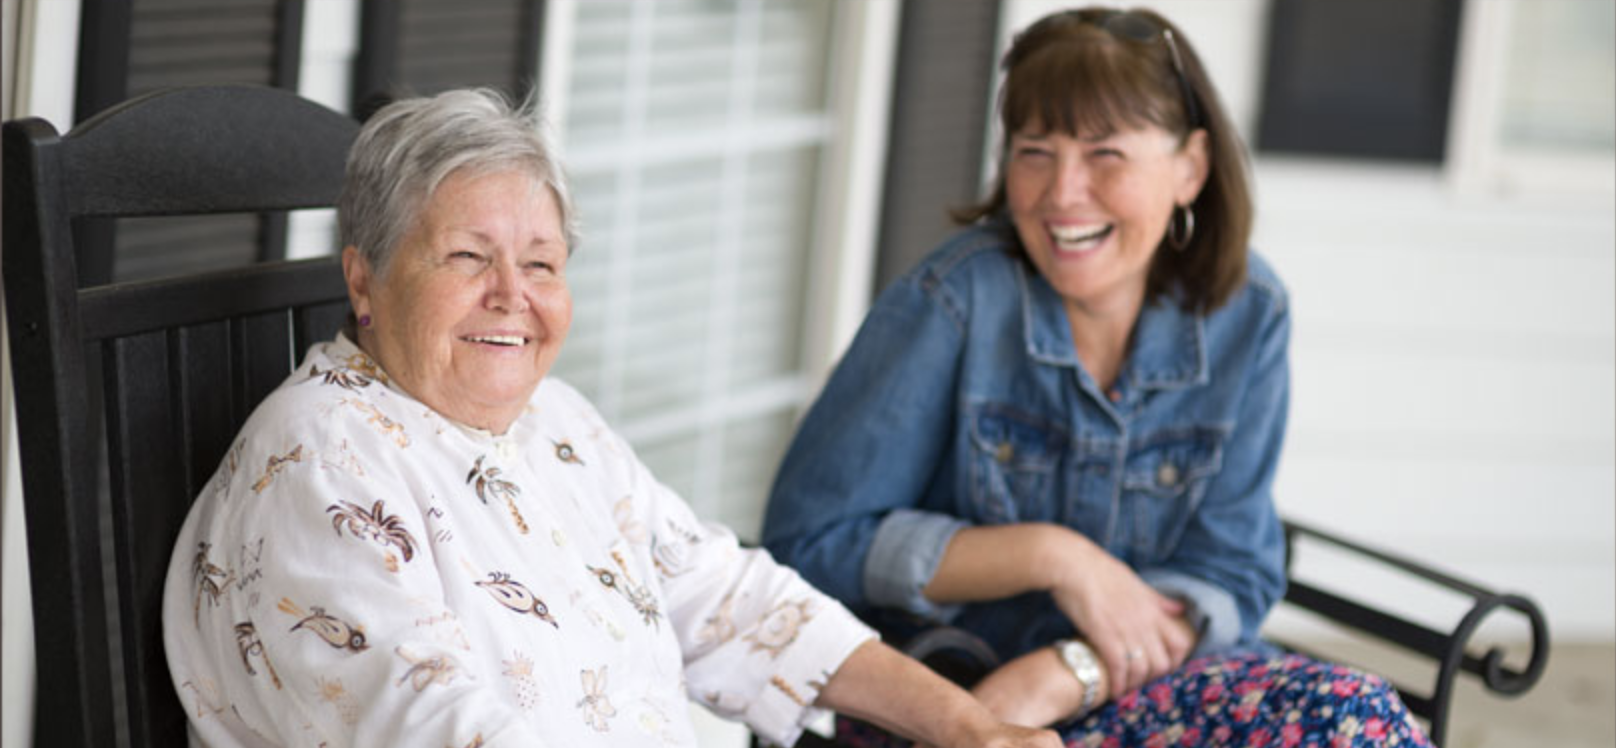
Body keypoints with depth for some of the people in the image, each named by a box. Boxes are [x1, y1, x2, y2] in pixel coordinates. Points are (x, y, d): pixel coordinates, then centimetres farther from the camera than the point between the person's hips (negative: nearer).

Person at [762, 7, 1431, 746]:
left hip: (1151, 680, 5)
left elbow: (1228, 576, -2)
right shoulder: (955, 299, -12)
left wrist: (1063, 675, -20)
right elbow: (811, 539, -10)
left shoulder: (1245, 313, -1)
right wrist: (1052, 555, -16)